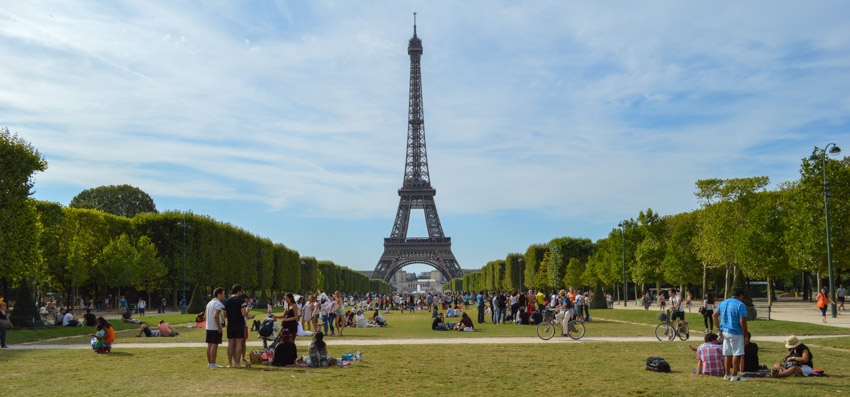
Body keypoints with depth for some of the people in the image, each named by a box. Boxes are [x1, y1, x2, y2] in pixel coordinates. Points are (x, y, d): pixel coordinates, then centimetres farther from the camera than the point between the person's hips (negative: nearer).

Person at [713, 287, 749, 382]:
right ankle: (734, 376, -1)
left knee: (727, 354, 14)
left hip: (725, 332, 7)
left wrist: (719, 329, 12)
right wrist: (746, 336, -10)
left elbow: (715, 315, 11)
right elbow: (742, 321, -16)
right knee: (737, 354, -1)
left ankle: (727, 375, 19)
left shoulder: (723, 303, 12)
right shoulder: (740, 305, -11)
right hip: (736, 333, -7)